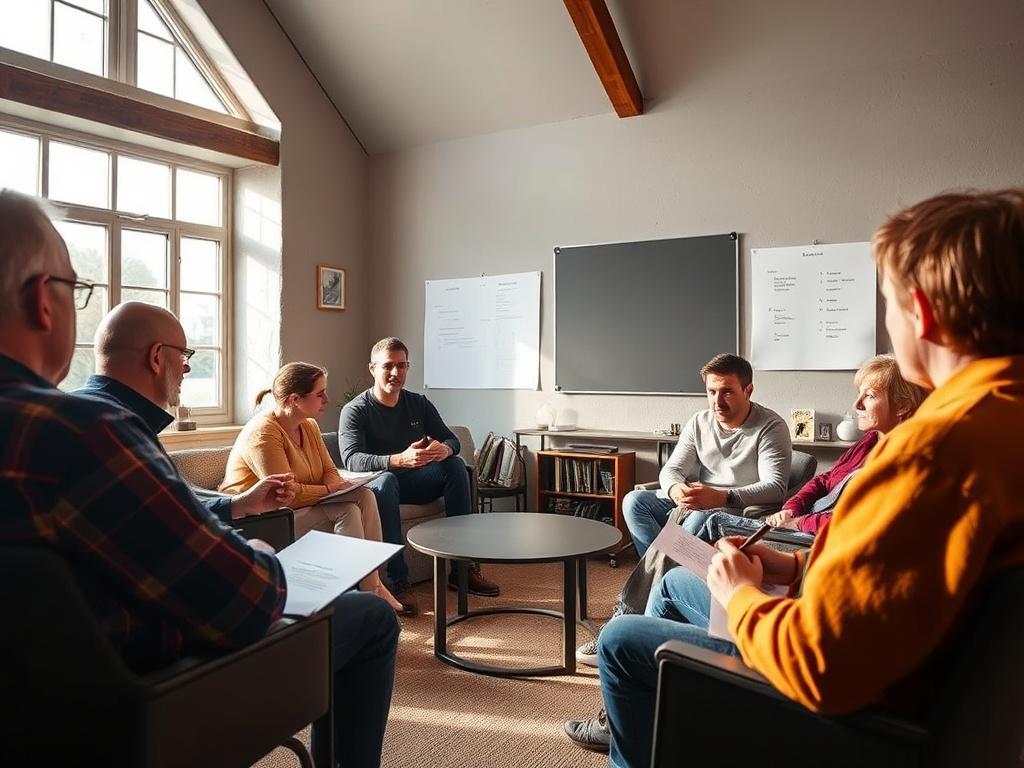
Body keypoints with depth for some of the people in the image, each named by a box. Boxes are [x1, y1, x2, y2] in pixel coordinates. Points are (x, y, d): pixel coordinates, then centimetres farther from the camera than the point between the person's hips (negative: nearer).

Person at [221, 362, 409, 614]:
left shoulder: (309, 425, 8)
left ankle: (374, 582, -14)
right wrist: (328, 490, -15)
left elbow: (329, 469, 11)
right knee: (347, 512, -25)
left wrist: (336, 484, -11)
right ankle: (370, 592, -15)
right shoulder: (262, 434, -21)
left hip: (302, 507, 9)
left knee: (364, 496, -13)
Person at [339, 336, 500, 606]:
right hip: (376, 484, -5)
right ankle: (398, 581, -39)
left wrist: (444, 449, -25)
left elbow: (451, 440, 2)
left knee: (455, 465, -20)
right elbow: (351, 460, -25)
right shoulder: (355, 410, -9)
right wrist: (399, 460, -42)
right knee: (386, 480, -38)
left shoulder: (419, 404, 7)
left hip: (413, 482, 5)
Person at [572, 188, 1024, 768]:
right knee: (676, 581, 26)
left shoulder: (941, 445, -35)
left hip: (849, 704, -9)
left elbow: (821, 667, -34)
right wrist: (798, 569, 4)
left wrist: (743, 595, -14)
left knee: (621, 642, 7)